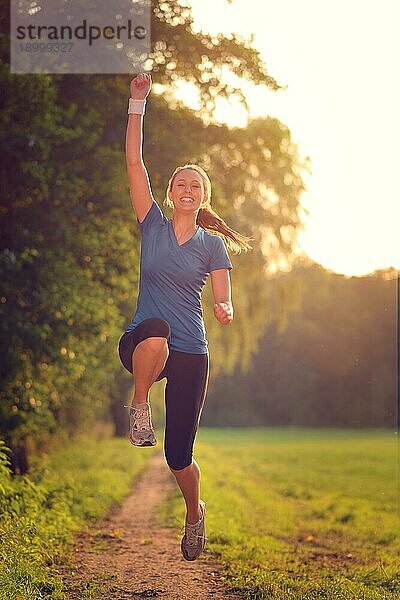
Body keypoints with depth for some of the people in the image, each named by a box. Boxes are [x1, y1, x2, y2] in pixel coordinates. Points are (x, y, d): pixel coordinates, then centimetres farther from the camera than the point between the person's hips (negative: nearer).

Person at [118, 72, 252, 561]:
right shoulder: (153, 225, 5)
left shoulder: (212, 245, 5)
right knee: (156, 331, -41)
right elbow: (134, 161, -2)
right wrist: (137, 103, -9)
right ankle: (139, 406, -13)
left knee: (179, 456, 0)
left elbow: (223, 300, 0)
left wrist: (225, 311, -25)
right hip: (141, 345, 0)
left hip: (190, 355, 0)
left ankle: (195, 513, 34)